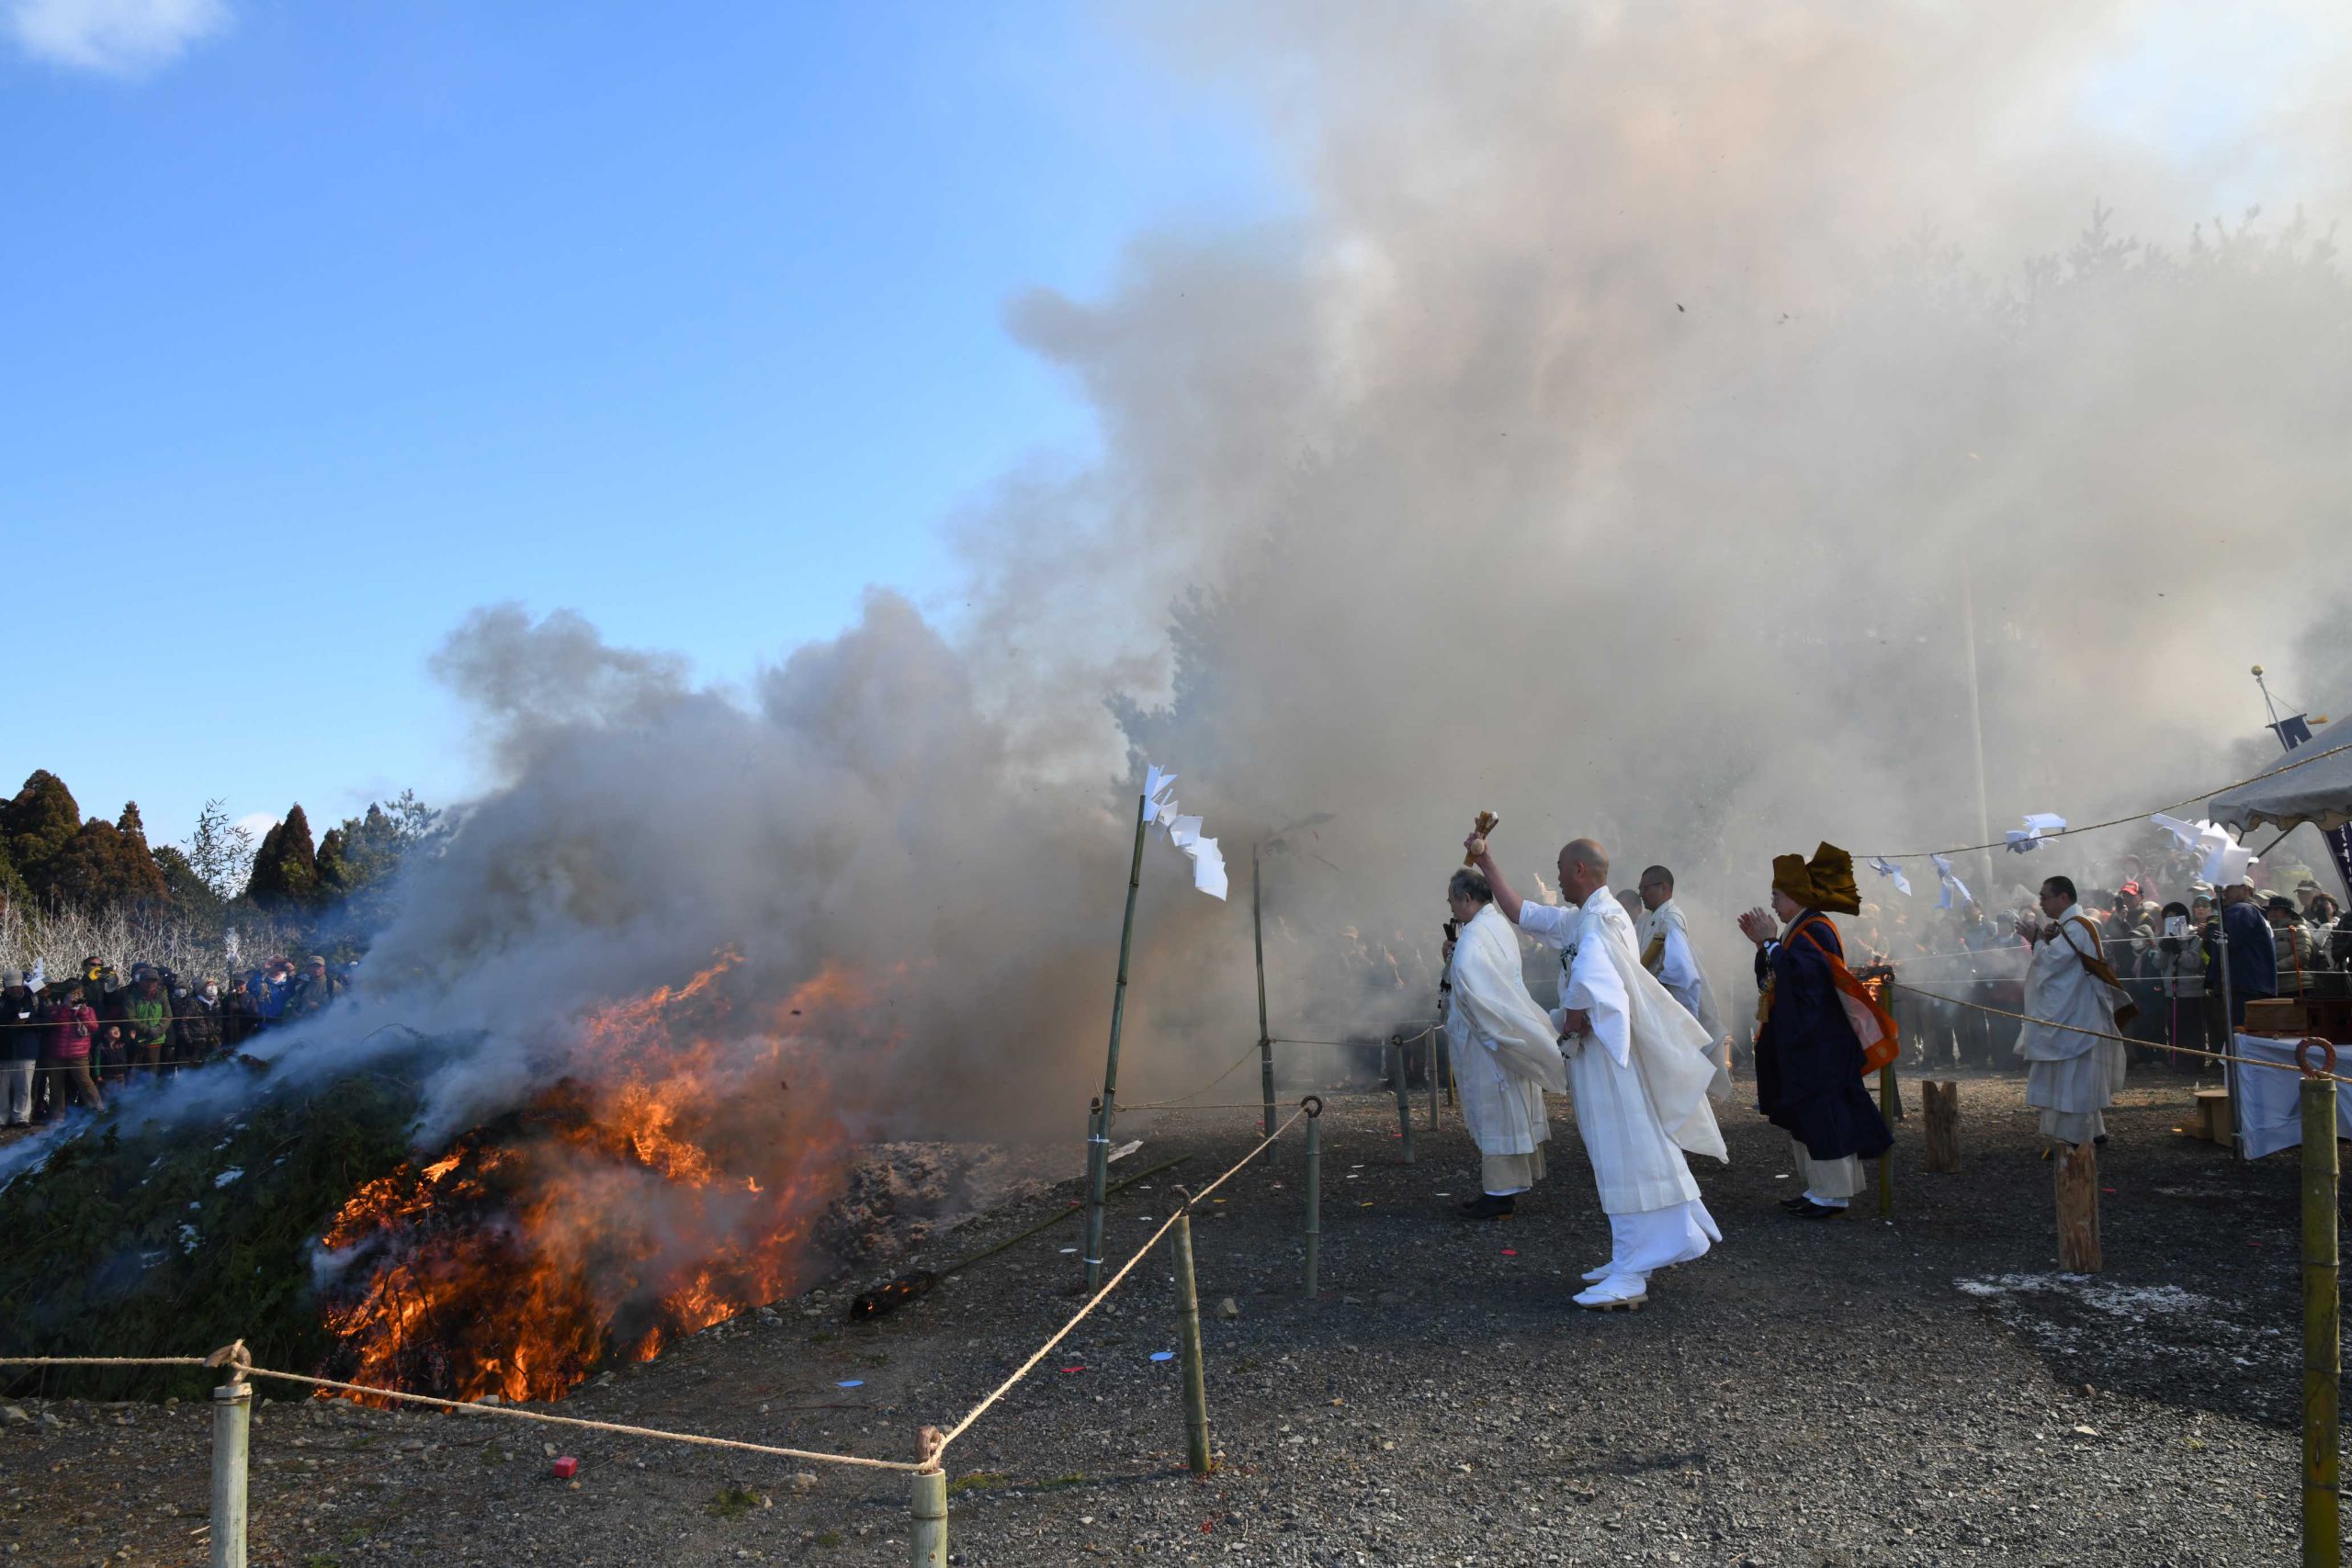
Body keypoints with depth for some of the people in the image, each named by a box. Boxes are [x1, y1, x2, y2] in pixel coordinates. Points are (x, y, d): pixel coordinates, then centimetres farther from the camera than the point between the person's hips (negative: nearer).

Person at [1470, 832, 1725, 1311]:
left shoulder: (1601, 918, -17)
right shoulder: (1578, 919, 14)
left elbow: (1588, 983, -34)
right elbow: (1520, 913, 23)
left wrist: (1573, 1021, -16)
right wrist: (1485, 862, 23)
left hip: (1609, 1053, -10)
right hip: (1595, 1054, 10)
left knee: (1624, 1158, -8)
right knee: (1620, 1156, 15)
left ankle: (1630, 1277, -6)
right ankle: (1632, 1259, 24)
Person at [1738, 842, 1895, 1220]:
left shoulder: (1816, 930, -15)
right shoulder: (1797, 930, 15)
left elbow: (1798, 974, -28)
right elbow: (1775, 977, 17)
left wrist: (1770, 941, -18)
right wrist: (1763, 943, 6)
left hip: (1818, 1046, -10)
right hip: (1797, 1043, 10)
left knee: (1821, 1115, -6)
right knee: (1801, 1115, 13)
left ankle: (1834, 1195, 0)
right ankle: (1818, 1188, 21)